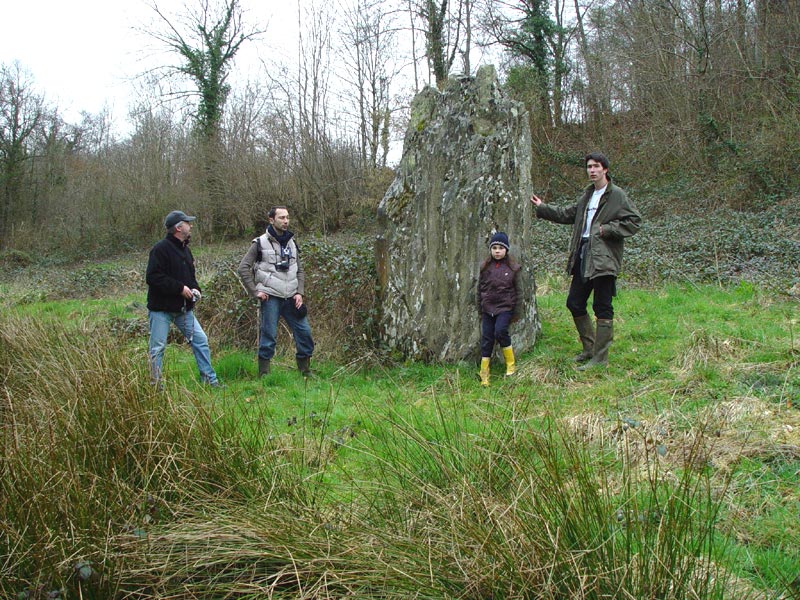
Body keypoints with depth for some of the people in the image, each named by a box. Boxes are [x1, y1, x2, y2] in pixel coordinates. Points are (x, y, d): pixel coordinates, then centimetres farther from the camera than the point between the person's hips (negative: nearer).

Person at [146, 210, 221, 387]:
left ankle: (209, 379, 13)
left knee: (200, 340, 5)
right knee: (158, 347, -1)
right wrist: (180, 288, -21)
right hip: (161, 308, -8)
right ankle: (155, 384, 10)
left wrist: (195, 289, 2)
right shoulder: (161, 249, -14)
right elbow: (153, 277, -22)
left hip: (183, 308, 8)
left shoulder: (184, 249, 14)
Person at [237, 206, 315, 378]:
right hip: (271, 298, -5)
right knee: (268, 335, -3)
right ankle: (264, 374, 7)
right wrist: (255, 292, -7)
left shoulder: (291, 243, 14)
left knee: (304, 331, 2)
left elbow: (299, 271, 18)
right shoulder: (260, 243, -2)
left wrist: (300, 292, 5)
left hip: (291, 298, 5)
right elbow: (243, 268, -4)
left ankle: (306, 372, 15)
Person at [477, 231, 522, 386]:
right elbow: (480, 288, 10)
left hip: (505, 307, -3)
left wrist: (516, 312, 2)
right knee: (486, 338, 2)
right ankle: (484, 373, 8)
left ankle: (511, 364, -1)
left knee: (500, 331, -22)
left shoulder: (512, 268, -2)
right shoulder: (485, 267, 3)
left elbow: (517, 291, 3)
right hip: (488, 307, 3)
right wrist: (479, 309, 10)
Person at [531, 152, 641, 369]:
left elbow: (634, 221, -11)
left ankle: (600, 357, 4)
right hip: (582, 257, 9)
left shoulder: (617, 195, -7)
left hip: (603, 259, -8)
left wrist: (606, 229, -16)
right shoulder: (588, 195, 17)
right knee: (574, 303, 12)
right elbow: (569, 214, 29)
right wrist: (542, 208, 25)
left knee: (602, 308, -3)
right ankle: (590, 348, 27)